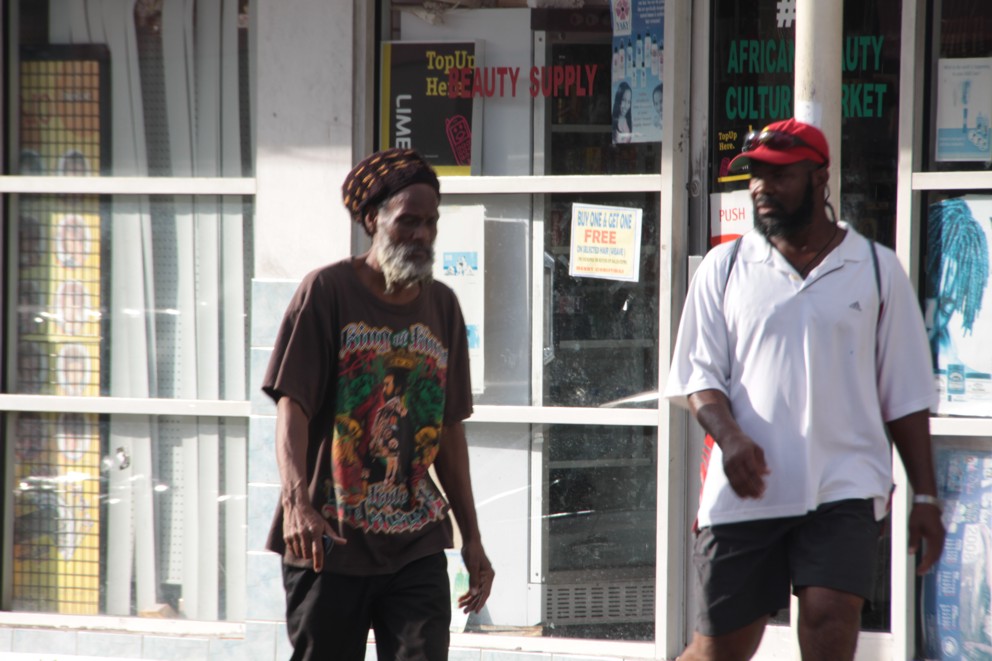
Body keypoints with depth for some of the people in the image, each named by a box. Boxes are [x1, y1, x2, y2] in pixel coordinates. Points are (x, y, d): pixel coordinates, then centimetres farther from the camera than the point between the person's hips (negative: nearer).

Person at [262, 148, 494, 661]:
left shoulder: (442, 306, 12)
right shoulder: (327, 292, -3)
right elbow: (291, 407, -11)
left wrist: (472, 538, 16)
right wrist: (297, 501, -27)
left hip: (416, 547, 4)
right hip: (328, 543, -4)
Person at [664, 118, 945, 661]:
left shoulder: (877, 270, 8)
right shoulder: (725, 267, 9)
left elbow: (906, 397, 9)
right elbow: (699, 374, 6)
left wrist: (925, 496, 5)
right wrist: (730, 437, -14)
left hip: (844, 490, -1)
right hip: (745, 490, 1)